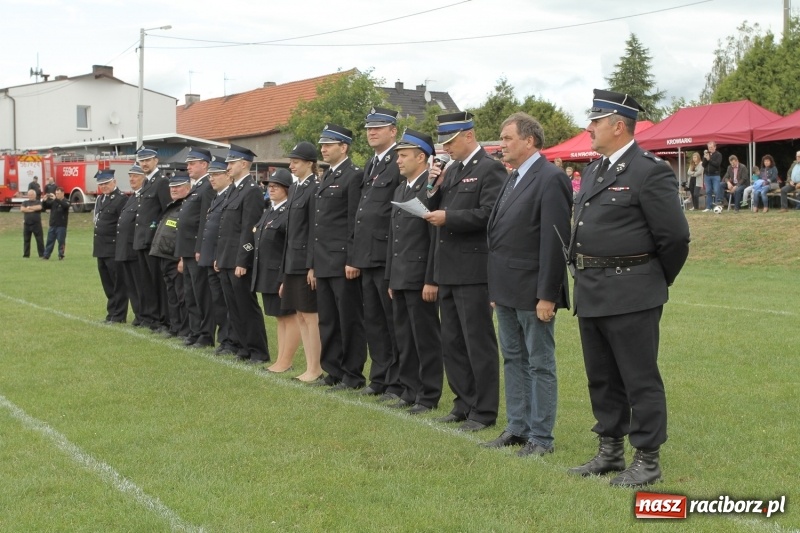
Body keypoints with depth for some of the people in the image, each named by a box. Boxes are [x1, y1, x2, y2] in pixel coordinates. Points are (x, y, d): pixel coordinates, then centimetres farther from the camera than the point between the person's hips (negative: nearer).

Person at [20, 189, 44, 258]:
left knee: (39, 239, -3)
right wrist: (33, 209, -7)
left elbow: (39, 207, -16)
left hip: (36, 224, -3)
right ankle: (26, 254, 13)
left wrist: (29, 208, -6)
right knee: (26, 239, 6)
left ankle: (42, 254, 1)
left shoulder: (38, 202, 7)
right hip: (27, 224, 3)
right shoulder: (25, 202, 13)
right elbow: (22, 209, -5)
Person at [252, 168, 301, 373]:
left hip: (283, 273, -10)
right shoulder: (268, 212, 15)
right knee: (280, 317, 14)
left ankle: (285, 362, 1)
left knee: (289, 316, -2)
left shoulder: (290, 213, -15)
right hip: (268, 273, 10)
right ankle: (280, 360, 20)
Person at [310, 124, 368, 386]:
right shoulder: (325, 178, 18)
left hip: (342, 261, -9)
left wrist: (352, 261, -17)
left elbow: (355, 222, -14)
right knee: (327, 320, 12)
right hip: (323, 262, 9)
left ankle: (353, 374, 5)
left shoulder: (354, 176, -8)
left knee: (350, 320, -2)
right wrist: (312, 263, 17)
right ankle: (333, 370, 20)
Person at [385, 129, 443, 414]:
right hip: (400, 278, 9)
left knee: (426, 338, -1)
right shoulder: (400, 189, 16)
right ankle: (409, 391, 22)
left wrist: (431, 280, -19)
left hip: (420, 278, -9)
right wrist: (390, 278, 17)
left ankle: (428, 396, 7)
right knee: (404, 337, 13)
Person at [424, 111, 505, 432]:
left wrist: (448, 218, -20)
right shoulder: (451, 171, 16)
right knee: (452, 342, 13)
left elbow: (489, 213, -20)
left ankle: (484, 411, 5)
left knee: (478, 342, -2)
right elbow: (435, 211, 16)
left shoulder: (490, 169, -9)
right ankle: (464, 403, 24)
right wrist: (434, 188, -1)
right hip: (447, 270, 9)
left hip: (473, 270, -9)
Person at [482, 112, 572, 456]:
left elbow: (554, 241, -19)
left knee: (540, 363, 0)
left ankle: (541, 437, 7)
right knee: (513, 359, 15)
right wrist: (496, 287, 15)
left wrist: (546, 295, -21)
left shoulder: (551, 179, -15)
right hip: (507, 290, 9)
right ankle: (517, 428, 25)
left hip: (532, 292, -9)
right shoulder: (513, 179, 14)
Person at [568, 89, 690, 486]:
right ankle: (611, 451, 28)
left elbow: (675, 236, -13)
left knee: (640, 380, 0)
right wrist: (585, 276, 15)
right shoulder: (593, 171, 13)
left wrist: (658, 282, -2)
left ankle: (647, 460, 10)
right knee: (602, 379, 16)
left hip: (630, 296, -9)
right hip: (591, 294, 9)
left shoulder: (650, 172, -13)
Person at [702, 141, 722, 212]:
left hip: (715, 175, -4)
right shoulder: (706, 154, 12)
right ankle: (708, 207, 7)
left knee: (716, 191, -10)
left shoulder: (718, 155, 0)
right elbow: (703, 165, 4)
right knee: (708, 192, 4)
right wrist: (705, 158, -12)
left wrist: (709, 159, -16)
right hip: (707, 175, 4)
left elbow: (717, 164, -13)